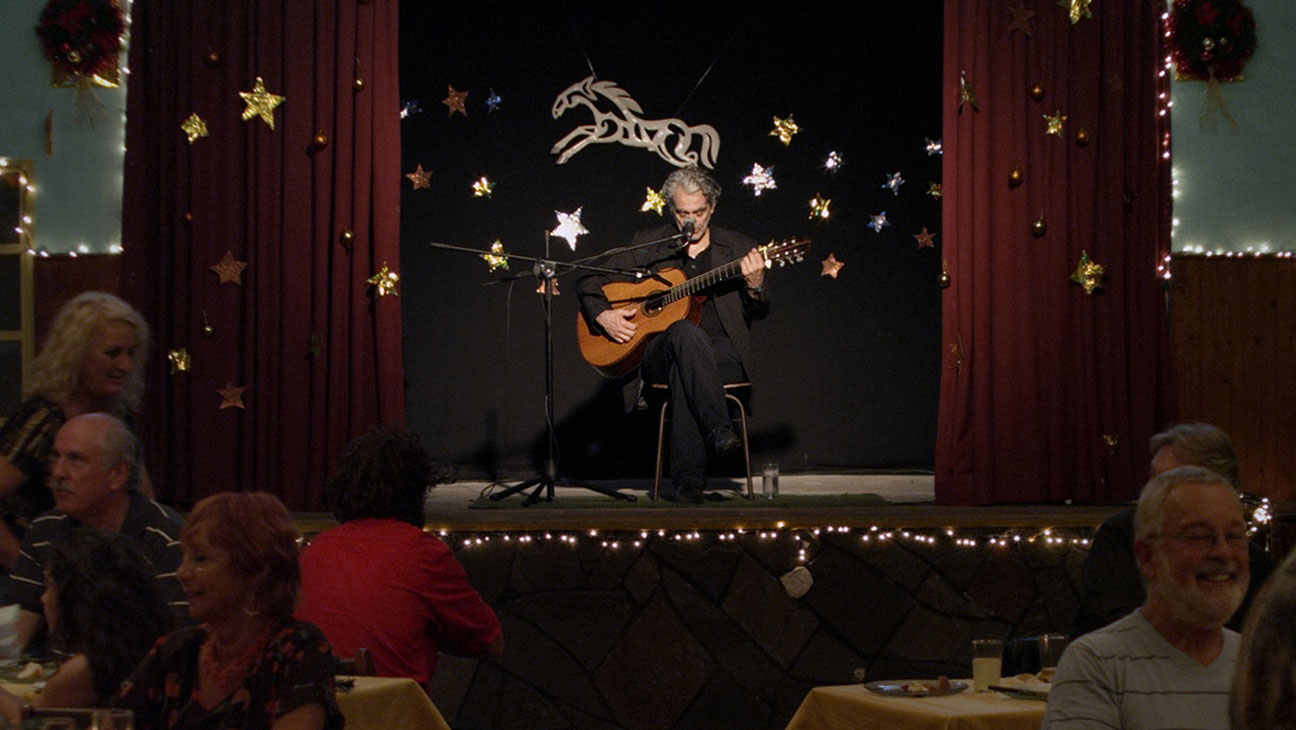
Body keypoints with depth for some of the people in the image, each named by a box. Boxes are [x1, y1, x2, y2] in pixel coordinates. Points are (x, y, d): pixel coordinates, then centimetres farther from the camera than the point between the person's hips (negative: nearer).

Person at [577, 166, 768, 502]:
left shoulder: (739, 248, 12)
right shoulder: (648, 244, 12)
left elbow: (758, 313, 6)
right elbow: (589, 282, 13)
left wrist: (755, 286, -16)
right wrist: (602, 315, -6)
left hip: (723, 353, 0)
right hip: (657, 353, 0)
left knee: (684, 371, -37)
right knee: (686, 332, -37)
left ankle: (688, 481, -39)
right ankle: (718, 431, -47)